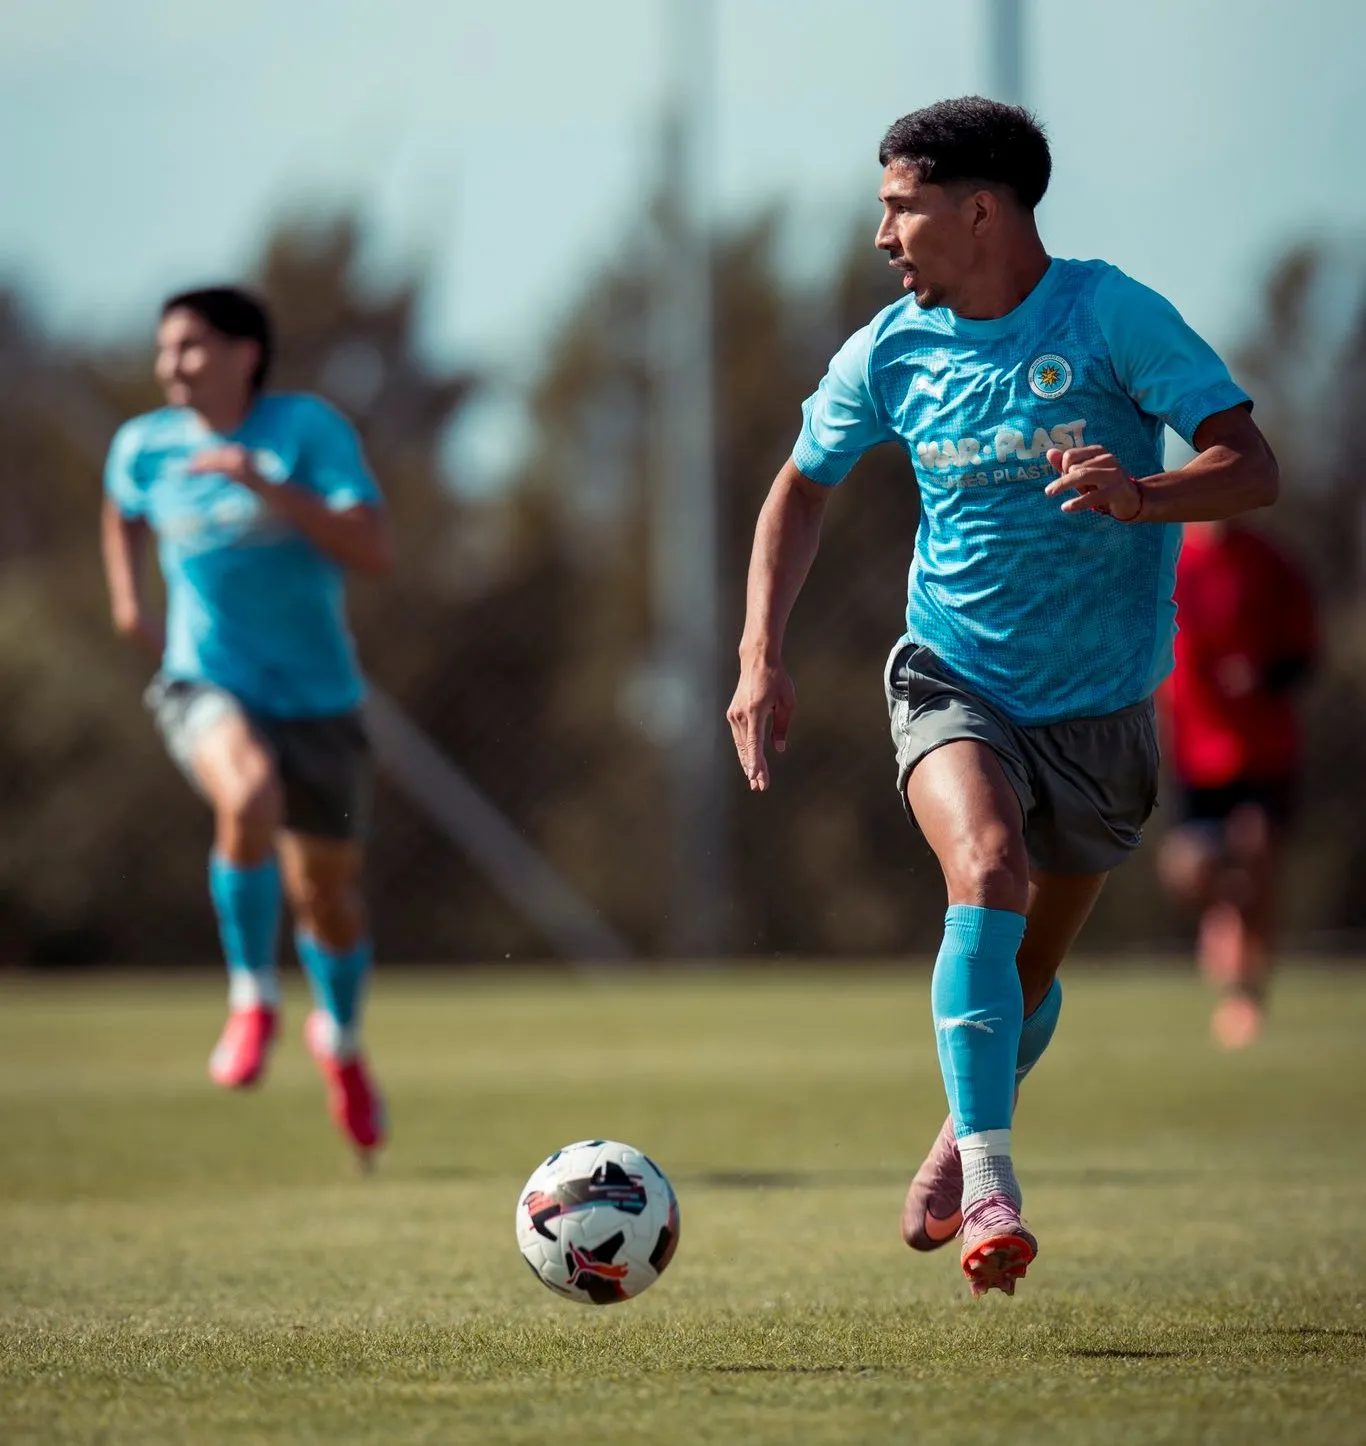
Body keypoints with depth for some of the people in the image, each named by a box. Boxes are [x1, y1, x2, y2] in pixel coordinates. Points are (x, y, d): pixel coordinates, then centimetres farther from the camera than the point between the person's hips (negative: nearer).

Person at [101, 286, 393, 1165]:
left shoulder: (308, 429, -10)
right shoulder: (144, 447, 0)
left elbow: (374, 552, -19)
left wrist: (269, 488, -27)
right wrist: (128, 603, 13)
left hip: (317, 692, 0)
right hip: (207, 683, 0)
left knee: (326, 891, 11)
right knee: (249, 796, -35)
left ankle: (341, 1040, 44)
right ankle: (253, 1000, -15)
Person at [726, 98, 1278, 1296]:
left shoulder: (1110, 316, -14)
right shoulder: (889, 353, -2)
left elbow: (1252, 468, -18)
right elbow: (803, 487, 14)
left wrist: (1138, 497, -39)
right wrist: (761, 655, 3)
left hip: (1101, 703, -1)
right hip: (954, 679, 1)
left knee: (1031, 970, 10)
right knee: (988, 877, -28)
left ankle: (966, 1133, 42)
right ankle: (988, 1191, -32)